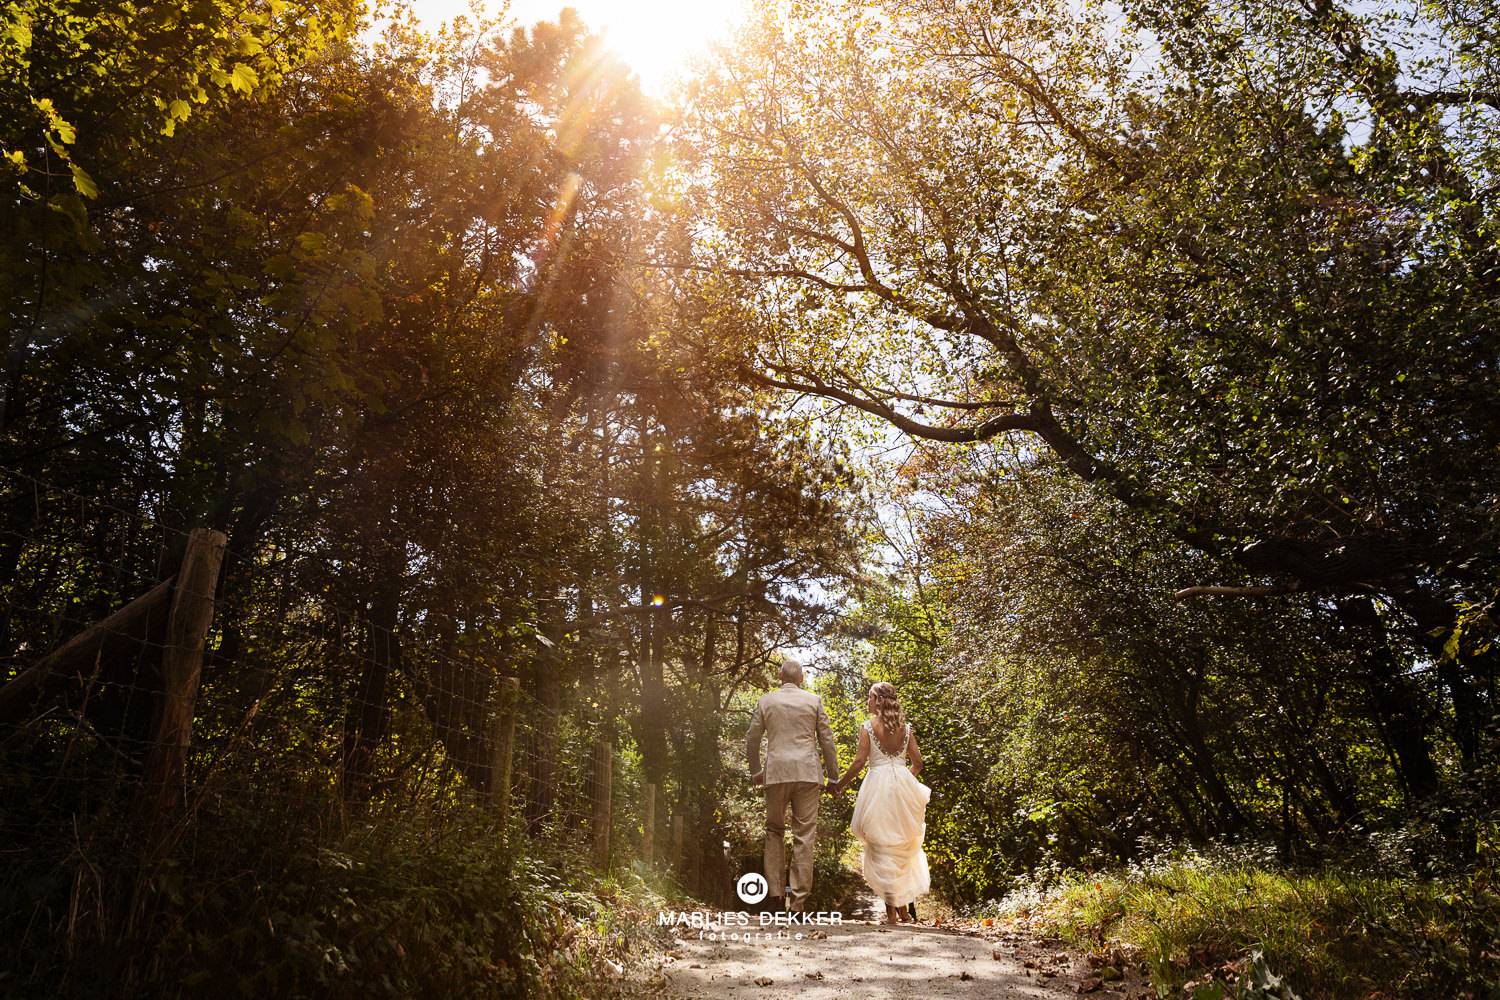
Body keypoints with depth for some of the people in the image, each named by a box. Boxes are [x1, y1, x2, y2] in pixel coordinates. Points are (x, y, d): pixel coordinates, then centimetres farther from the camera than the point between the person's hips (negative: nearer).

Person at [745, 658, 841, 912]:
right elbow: (826, 740, 5)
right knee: (804, 835, 3)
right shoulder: (813, 701, 4)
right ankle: (798, 898, 2)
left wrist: (755, 770, 23)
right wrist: (832, 776, 13)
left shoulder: (765, 701, 5)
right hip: (807, 773, 0)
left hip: (776, 774, 1)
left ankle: (774, 892, 9)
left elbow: (752, 739, 9)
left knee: (774, 831, 14)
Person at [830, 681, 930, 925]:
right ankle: (905, 905, 20)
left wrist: (840, 783, 3)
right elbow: (918, 763, 9)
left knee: (883, 849, 2)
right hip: (903, 785, 4)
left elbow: (859, 761, -9)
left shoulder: (868, 726, -5)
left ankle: (891, 910, 1)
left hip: (879, 785, -4)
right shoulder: (905, 728, 7)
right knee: (903, 847, 18)